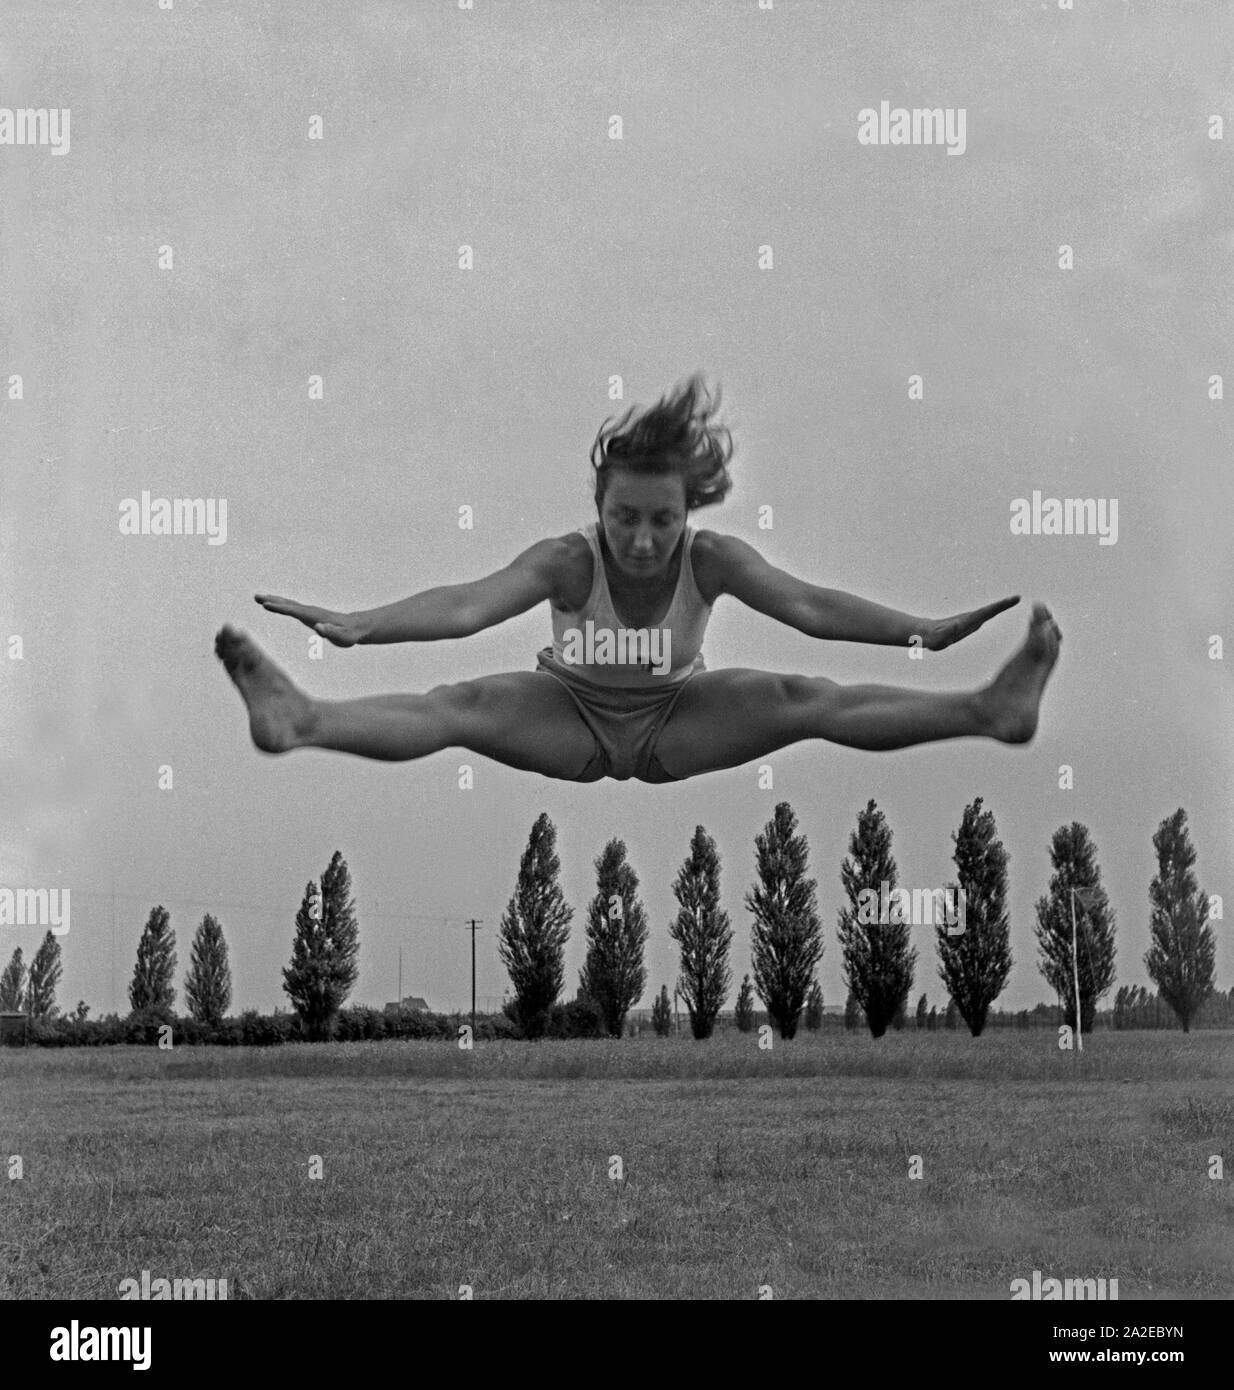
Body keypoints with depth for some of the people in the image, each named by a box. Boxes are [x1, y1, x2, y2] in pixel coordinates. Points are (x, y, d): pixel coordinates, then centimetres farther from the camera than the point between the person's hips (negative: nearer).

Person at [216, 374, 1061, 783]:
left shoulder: (713, 560, -22)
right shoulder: (569, 561, -26)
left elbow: (807, 604, -32)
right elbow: (469, 604, -39)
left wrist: (923, 633, -45)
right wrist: (358, 628, -54)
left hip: (677, 724, 1)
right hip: (573, 720, -1)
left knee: (806, 700, -20)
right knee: (458, 708, -28)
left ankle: (989, 709, -29)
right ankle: (301, 721, -48)